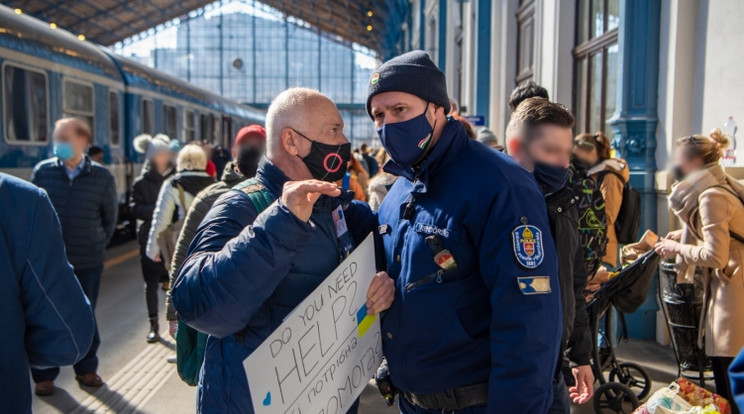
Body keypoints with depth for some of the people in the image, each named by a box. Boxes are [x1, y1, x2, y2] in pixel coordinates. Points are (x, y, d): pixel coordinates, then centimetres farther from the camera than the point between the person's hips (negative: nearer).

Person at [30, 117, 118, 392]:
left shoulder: (102, 177, -4)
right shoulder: (42, 171, -4)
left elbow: (110, 217, 7)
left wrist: (97, 245, 8)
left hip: (88, 262, 0)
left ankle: (86, 369, 30)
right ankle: (44, 374, 25)